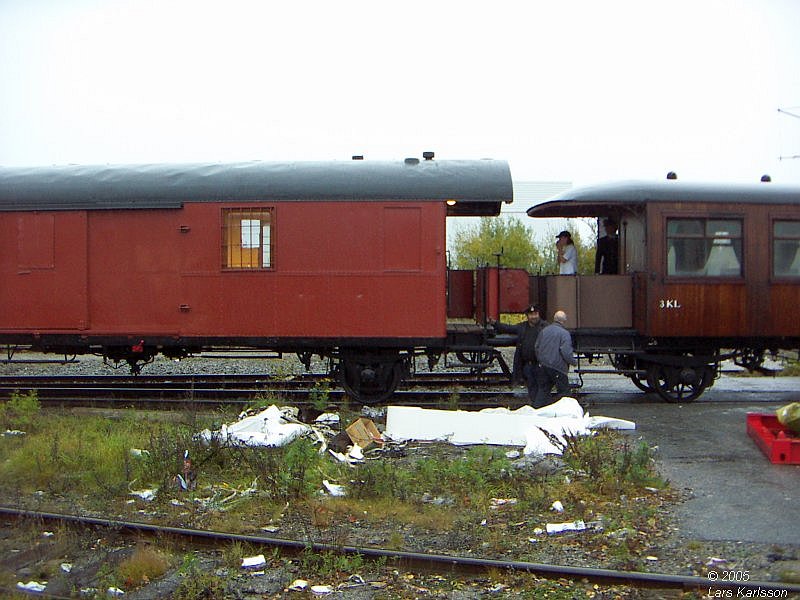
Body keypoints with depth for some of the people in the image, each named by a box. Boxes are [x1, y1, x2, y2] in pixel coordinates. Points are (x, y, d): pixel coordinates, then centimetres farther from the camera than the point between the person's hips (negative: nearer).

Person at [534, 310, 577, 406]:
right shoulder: (564, 333, -12)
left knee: (543, 389, 16)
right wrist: (574, 362, -2)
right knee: (563, 391, 5)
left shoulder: (544, 330, 8)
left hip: (543, 365, 6)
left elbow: (536, 347, 14)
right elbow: (566, 352, -19)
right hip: (557, 367, -6)